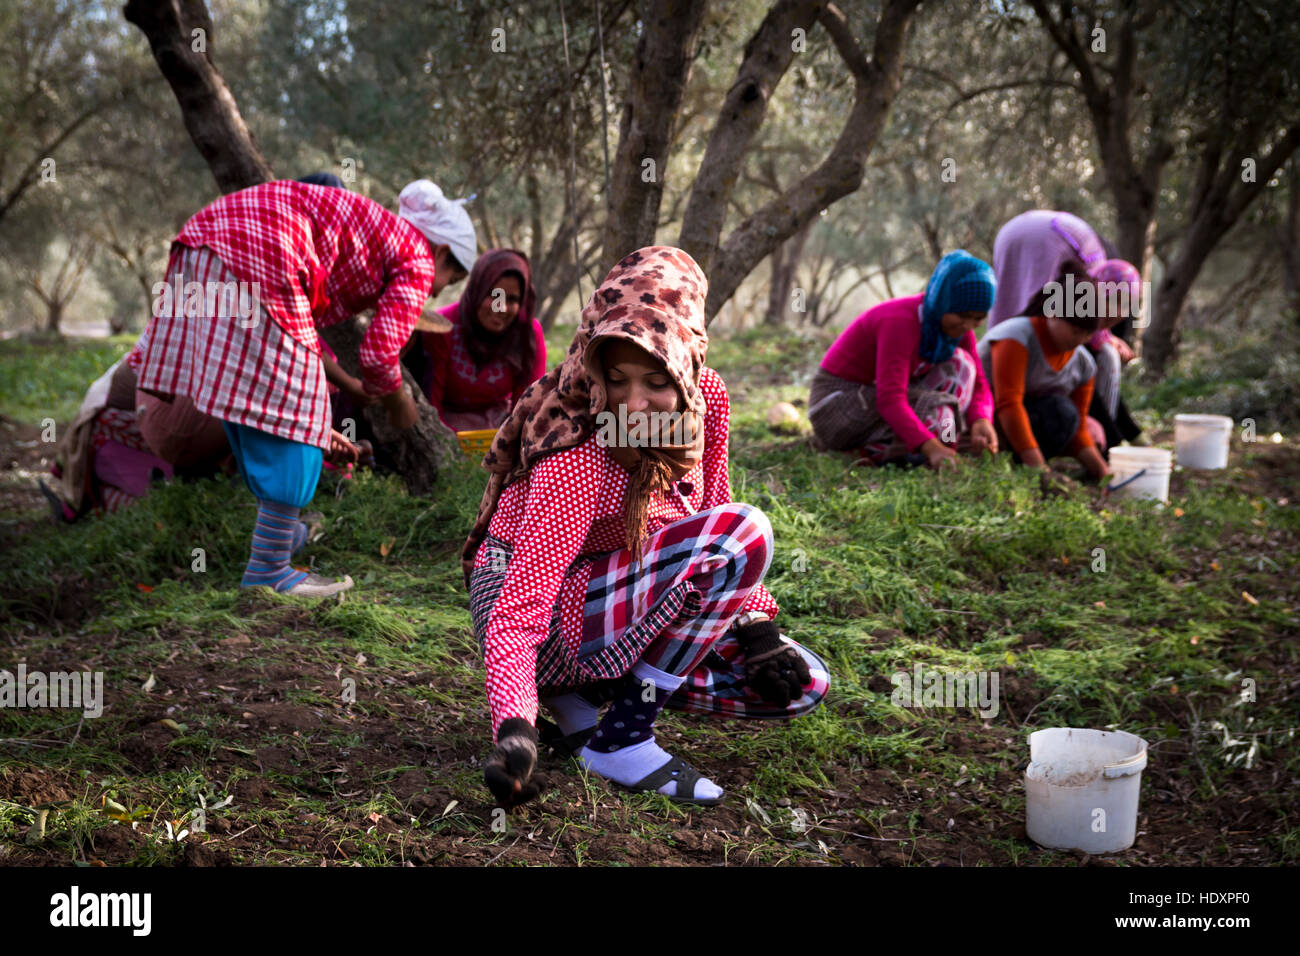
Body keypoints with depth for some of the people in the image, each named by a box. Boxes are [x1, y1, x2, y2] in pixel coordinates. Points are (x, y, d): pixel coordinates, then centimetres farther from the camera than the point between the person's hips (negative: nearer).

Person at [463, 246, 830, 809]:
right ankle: (623, 740, -20)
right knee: (744, 532, -27)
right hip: (551, 618, -7)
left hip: (628, 603, 8)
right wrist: (515, 728, -47)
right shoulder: (575, 459, -29)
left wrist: (755, 629, -6)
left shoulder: (707, 399, -10)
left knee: (800, 683, 0)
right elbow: (519, 612, -32)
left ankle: (576, 692, 3)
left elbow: (708, 511, 5)